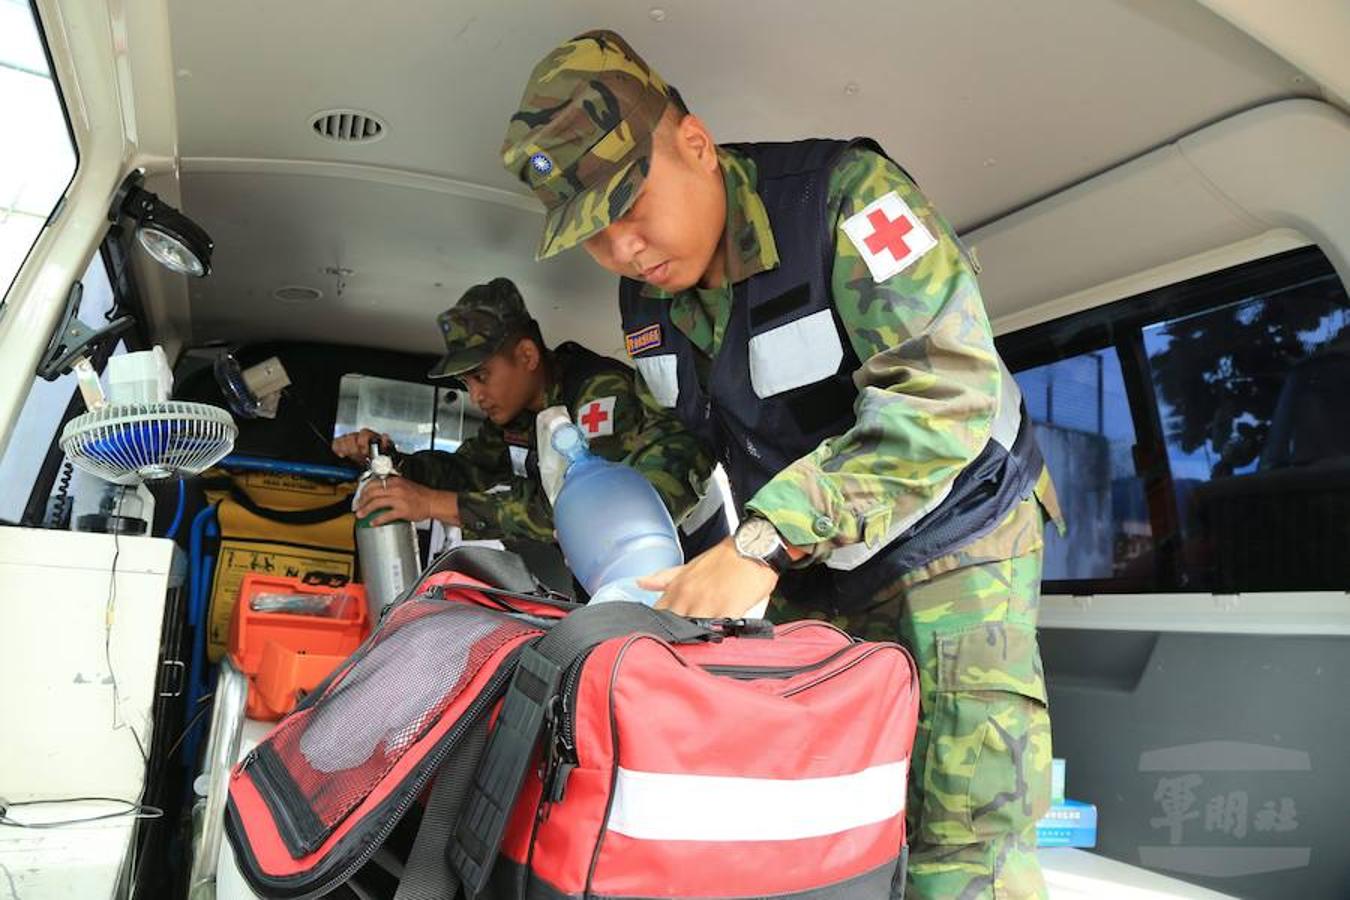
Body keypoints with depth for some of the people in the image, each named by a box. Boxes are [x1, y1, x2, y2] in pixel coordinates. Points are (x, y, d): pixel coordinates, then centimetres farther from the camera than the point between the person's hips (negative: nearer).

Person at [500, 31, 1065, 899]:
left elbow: (948, 390, -32)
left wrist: (764, 541, -36)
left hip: (952, 542, -5)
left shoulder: (846, 194, -22)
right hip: (811, 575, 6)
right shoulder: (647, 296, -1)